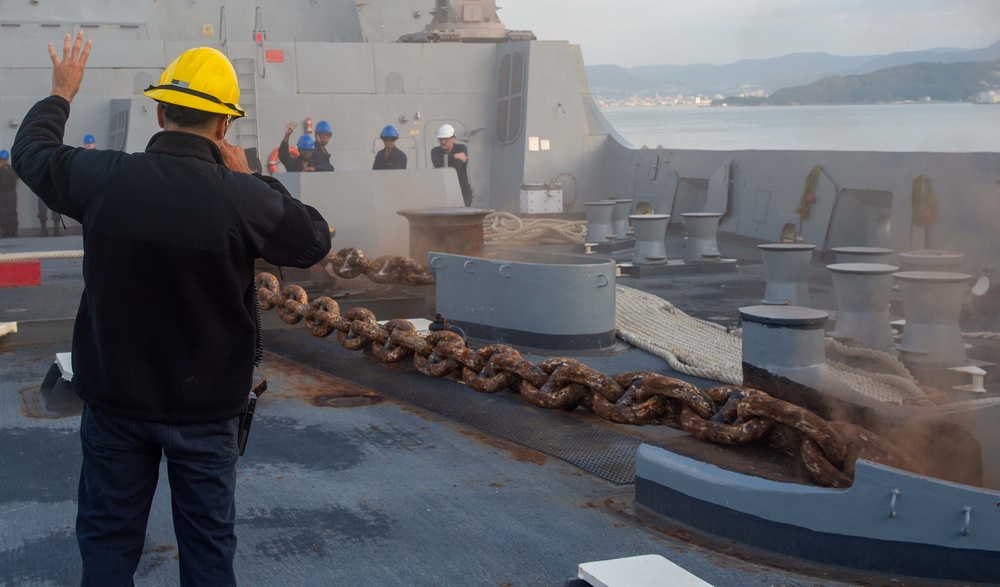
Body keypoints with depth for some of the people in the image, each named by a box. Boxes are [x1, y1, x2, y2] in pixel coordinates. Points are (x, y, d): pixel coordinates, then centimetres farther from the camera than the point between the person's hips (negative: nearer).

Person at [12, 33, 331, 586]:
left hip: (115, 399, 2)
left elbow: (31, 151, 9)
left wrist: (60, 94, 26)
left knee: (108, 540, 16)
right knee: (208, 542, 13)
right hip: (205, 407, -2)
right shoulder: (243, 198, -20)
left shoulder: (103, 178, -13)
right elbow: (314, 240, -2)